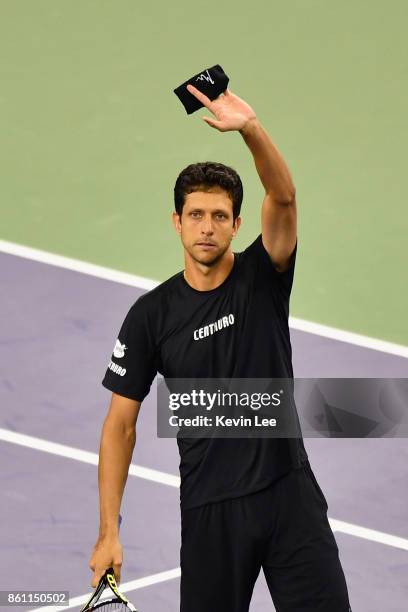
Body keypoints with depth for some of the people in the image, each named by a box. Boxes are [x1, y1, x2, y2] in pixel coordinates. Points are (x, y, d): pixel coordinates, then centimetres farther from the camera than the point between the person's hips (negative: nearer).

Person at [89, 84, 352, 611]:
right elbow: (120, 424, 1)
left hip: (289, 493, 0)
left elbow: (283, 197, -21)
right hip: (209, 509, 0)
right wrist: (108, 532, -6)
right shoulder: (151, 315, -1)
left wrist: (251, 129, -41)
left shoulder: (263, 276, -1)